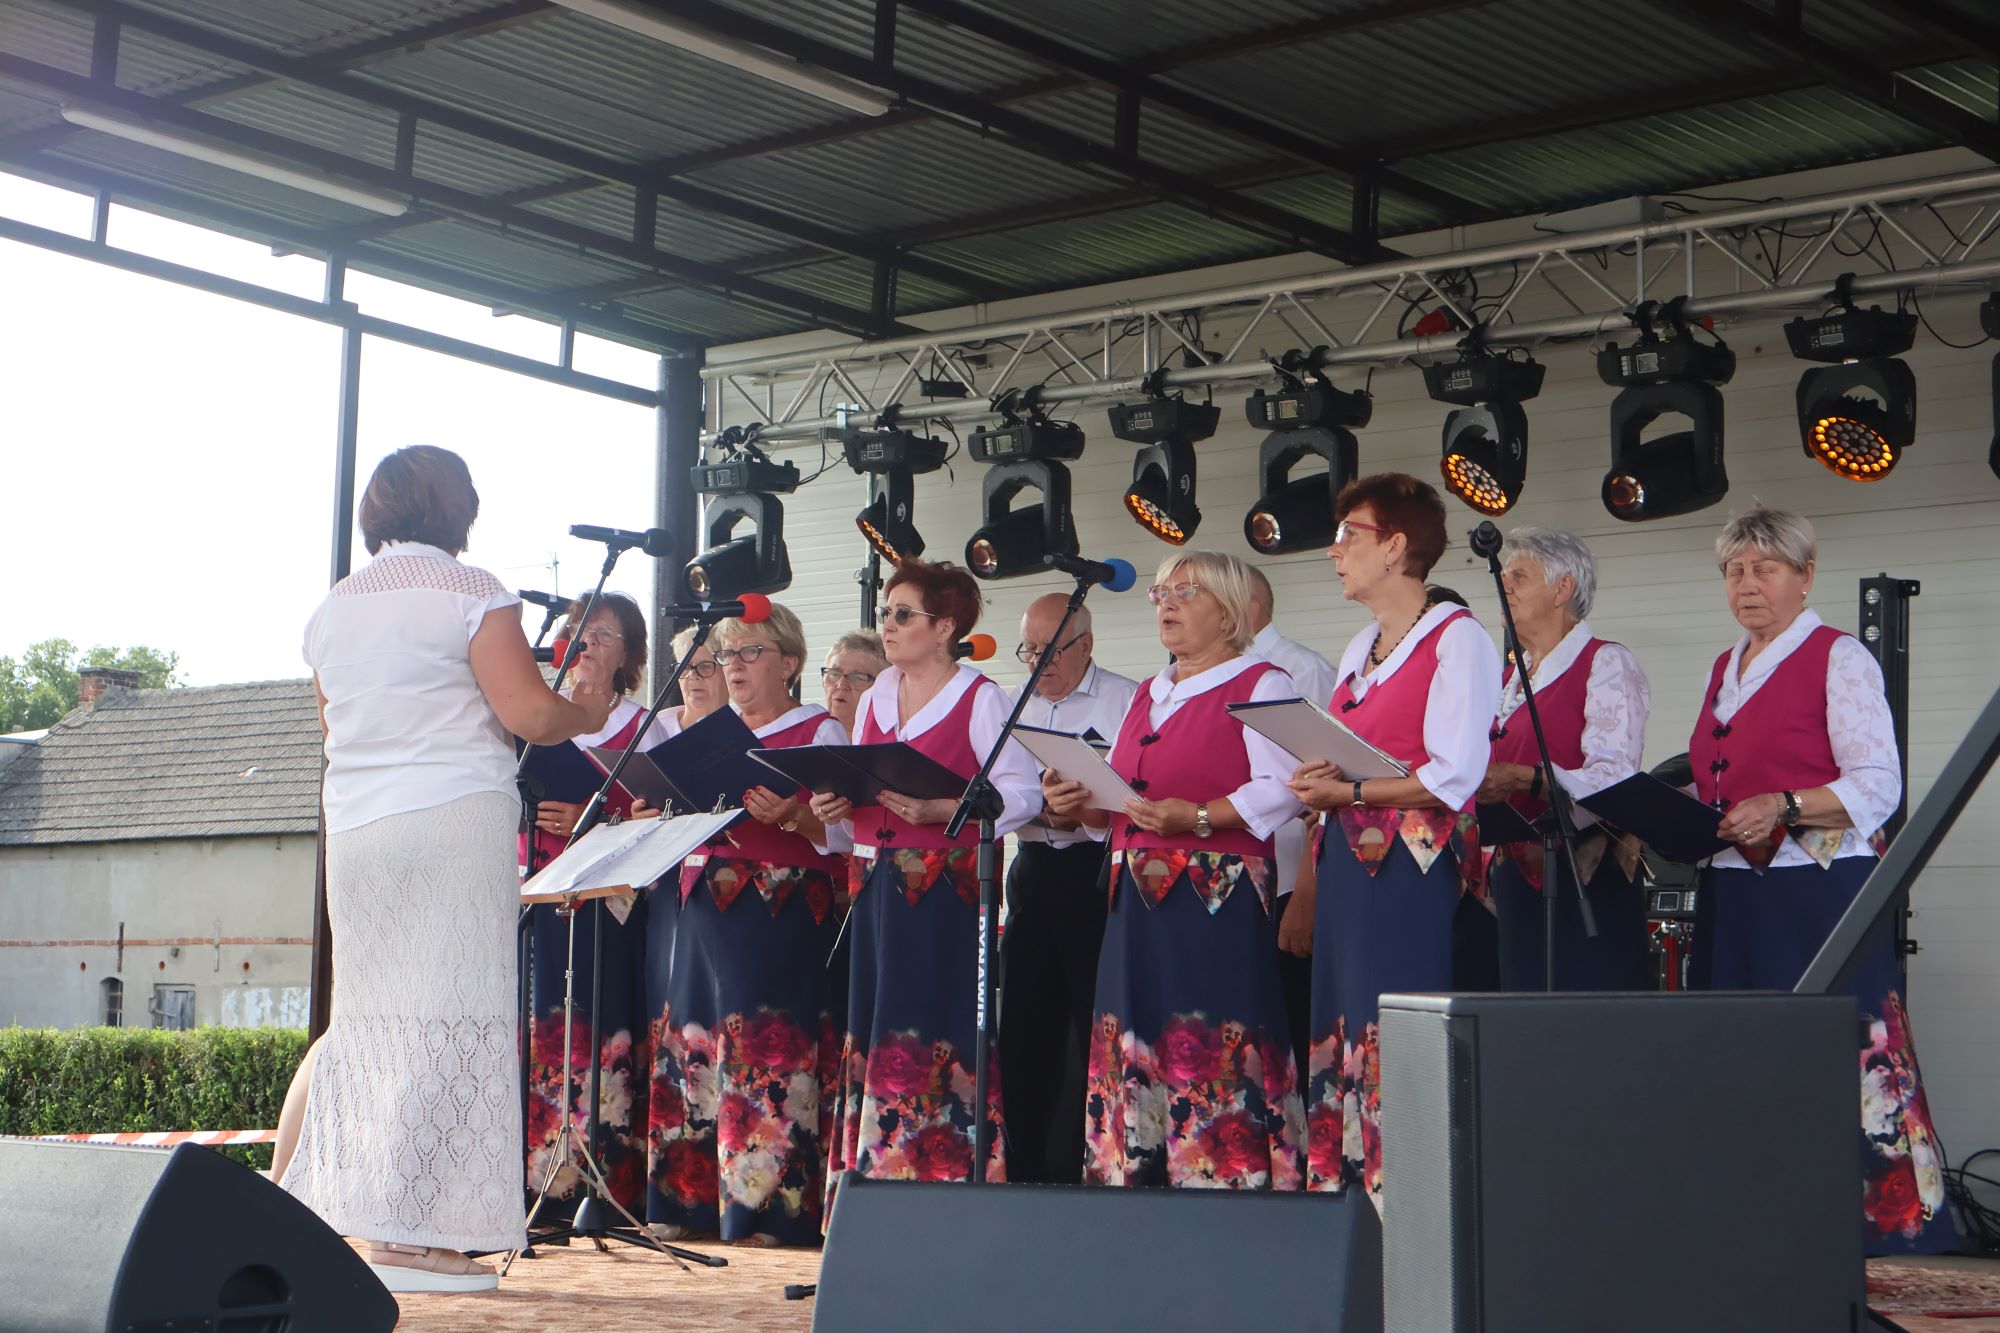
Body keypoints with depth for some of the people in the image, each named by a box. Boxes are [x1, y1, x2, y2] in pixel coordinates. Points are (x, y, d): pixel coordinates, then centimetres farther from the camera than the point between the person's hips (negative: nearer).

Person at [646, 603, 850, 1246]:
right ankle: (689, 1201, 8)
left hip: (783, 913, -6)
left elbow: (845, 832, -7)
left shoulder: (820, 733, 2)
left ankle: (770, 1206, -8)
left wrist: (792, 818, -24)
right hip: (707, 907, 6)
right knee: (695, 1048, 3)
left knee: (770, 1049, -11)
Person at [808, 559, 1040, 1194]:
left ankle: (942, 1176, -5)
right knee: (871, 1032, 4)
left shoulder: (979, 699, -3)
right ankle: (874, 1186, 8)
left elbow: (1024, 792, -11)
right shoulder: (874, 700, 17)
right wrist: (833, 806, 2)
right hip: (874, 886, 7)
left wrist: (940, 811, -22)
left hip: (944, 887, -6)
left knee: (932, 1034, -10)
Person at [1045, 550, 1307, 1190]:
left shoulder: (1261, 684, 0)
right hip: (1138, 899, 8)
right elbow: (1116, 803, 26)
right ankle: (1135, 1179, 9)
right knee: (1133, 1049, 5)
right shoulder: (1146, 696, 24)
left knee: (1216, 1053, -12)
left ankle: (1229, 1179, -11)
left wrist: (1196, 816, -24)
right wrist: (1078, 803, 5)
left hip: (1219, 901, -7)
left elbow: (1280, 790, -14)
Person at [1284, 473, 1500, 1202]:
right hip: (1348, 863, 8)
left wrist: (1347, 791, -15)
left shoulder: (1457, 639, -6)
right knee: (1340, 1035, 4)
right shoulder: (1360, 649, 20)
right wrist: (1308, 886, 11)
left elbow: (1453, 777, -15)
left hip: (1412, 869, -8)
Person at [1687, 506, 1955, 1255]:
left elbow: (1878, 786, -10)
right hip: (1732, 897, 7)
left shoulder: (1839, 659, -2)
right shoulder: (1723, 670, 19)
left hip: (1818, 892, -7)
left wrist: (1784, 807, -21)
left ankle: (1871, 1220, -8)